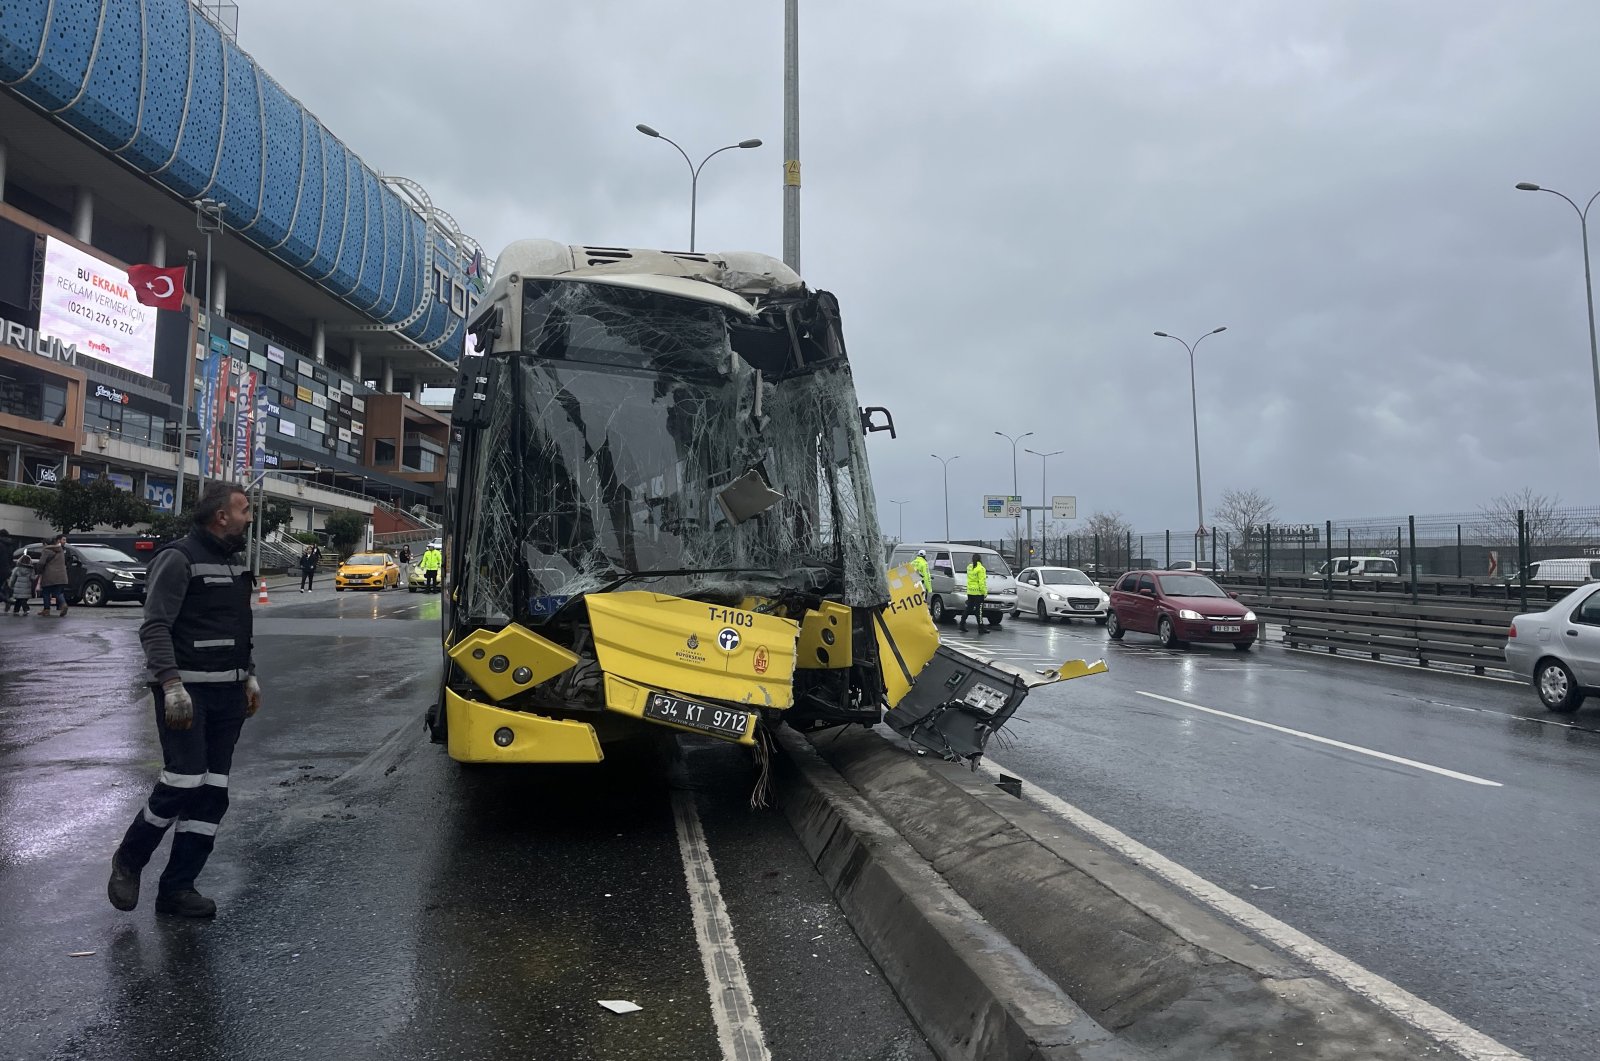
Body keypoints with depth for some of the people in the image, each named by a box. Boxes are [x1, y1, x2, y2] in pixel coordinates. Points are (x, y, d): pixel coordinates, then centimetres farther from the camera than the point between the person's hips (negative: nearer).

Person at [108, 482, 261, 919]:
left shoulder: (235, 563, 16)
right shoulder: (179, 559, -9)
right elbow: (155, 628, -16)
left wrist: (249, 676, 19)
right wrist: (172, 686, -24)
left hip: (228, 694, 8)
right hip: (188, 693, -8)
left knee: (213, 793, 6)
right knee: (183, 783, -10)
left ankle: (177, 888, 14)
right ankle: (128, 862, 17)